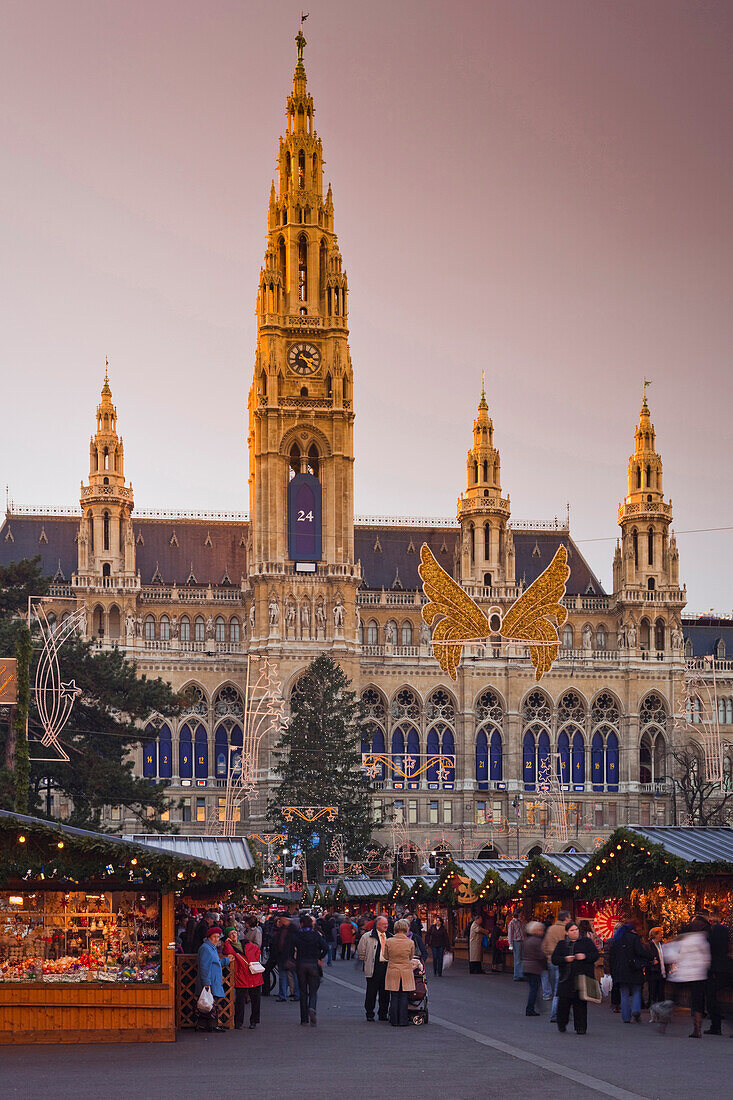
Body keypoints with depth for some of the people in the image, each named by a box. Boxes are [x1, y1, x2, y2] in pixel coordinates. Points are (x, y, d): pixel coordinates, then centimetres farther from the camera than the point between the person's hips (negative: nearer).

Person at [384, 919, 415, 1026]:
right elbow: (411, 957, 7)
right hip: (406, 972, 0)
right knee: (404, 997, 5)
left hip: (393, 972, 1)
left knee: (394, 997, 7)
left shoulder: (389, 942, -8)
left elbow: (386, 956, 5)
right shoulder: (410, 943, -9)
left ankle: (394, 1020, 9)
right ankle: (403, 1020, 4)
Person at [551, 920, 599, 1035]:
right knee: (563, 1001, -2)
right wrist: (565, 959, -12)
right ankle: (561, 1023, 21)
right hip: (566, 978, 1)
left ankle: (581, 1027, 3)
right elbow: (554, 959, 6)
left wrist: (585, 956, -14)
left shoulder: (586, 942, 8)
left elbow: (595, 955, 3)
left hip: (582, 977, -1)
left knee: (580, 1003, -4)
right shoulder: (561, 944, 12)